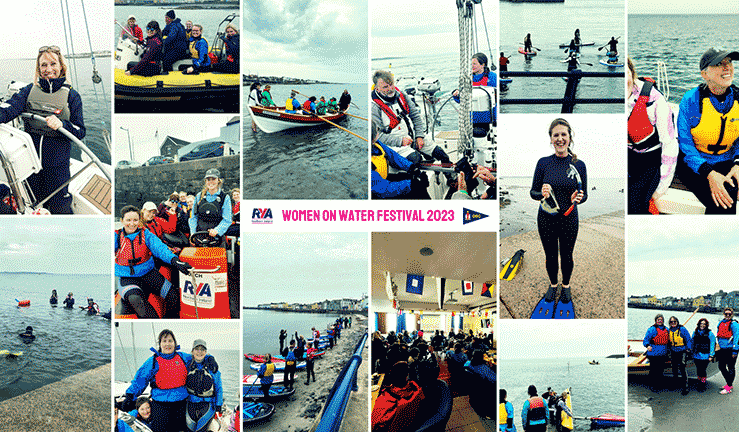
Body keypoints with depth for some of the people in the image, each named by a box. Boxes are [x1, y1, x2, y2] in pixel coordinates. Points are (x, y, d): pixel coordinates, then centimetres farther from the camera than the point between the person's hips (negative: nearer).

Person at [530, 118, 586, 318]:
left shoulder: (579, 165, -7)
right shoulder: (543, 163, -8)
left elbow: (584, 195, 0)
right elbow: (533, 191, -3)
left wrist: (577, 198, -22)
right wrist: (542, 194, -25)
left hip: (569, 219, 0)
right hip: (546, 219, 0)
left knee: (567, 255, 15)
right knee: (551, 256, 15)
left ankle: (566, 286, 40)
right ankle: (553, 284, 40)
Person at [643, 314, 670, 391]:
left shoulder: (666, 329, 13)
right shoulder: (652, 329, -7)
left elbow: (667, 341, 25)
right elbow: (646, 339, -11)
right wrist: (648, 346, -28)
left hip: (663, 354, 6)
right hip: (653, 354, -6)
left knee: (661, 370, 10)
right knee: (654, 370, -3)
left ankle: (659, 384, 23)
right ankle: (653, 385, 6)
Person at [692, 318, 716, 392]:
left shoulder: (710, 333, -2)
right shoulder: (695, 333, 11)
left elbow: (712, 345, -3)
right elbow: (692, 343, 18)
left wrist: (711, 356, -7)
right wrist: (692, 353, 15)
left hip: (705, 356, -4)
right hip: (696, 356, 4)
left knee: (702, 371, -6)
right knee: (698, 371, 6)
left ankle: (703, 385, 7)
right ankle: (699, 385, 18)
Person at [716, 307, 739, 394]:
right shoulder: (721, 323, 12)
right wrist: (720, 346, 22)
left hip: (730, 350, -7)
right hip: (722, 349, 7)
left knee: (731, 368, 2)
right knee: (721, 367, 12)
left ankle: (728, 388, 7)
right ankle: (730, 384, 27)